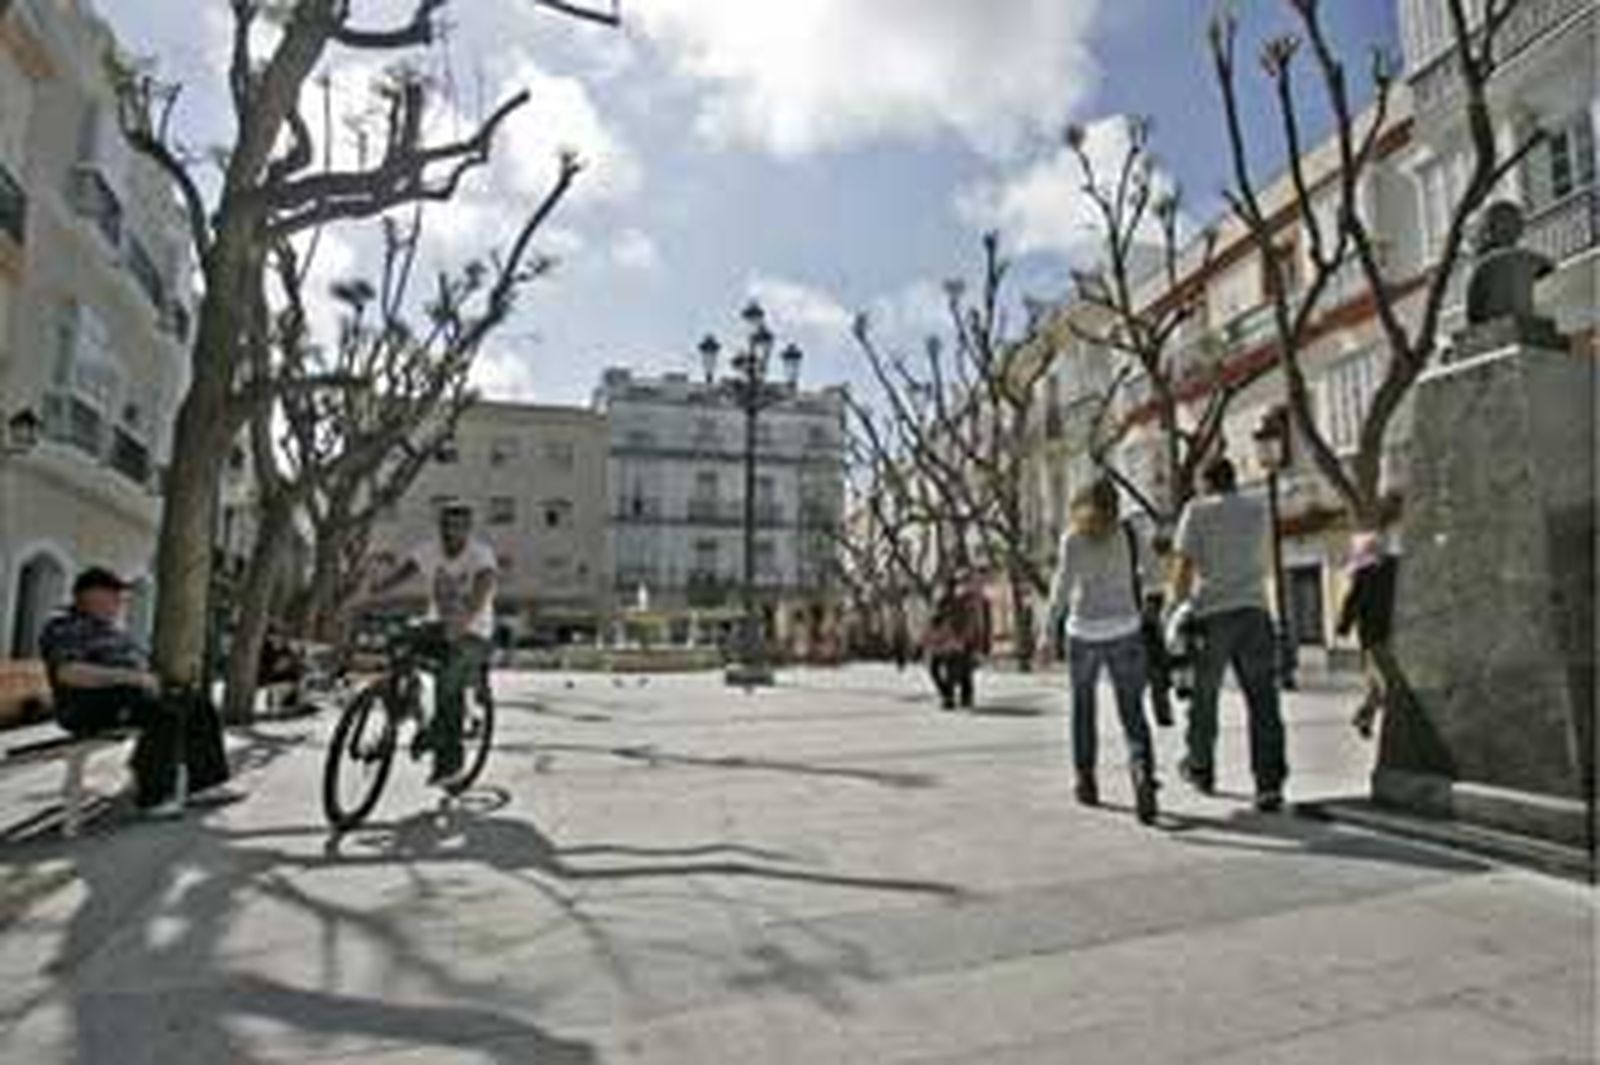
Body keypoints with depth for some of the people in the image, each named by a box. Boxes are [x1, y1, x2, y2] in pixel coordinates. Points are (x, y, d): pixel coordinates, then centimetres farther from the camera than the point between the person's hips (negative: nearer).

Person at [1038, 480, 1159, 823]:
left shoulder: (1072, 538, -3)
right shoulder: (1126, 533, 6)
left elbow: (1063, 586, -12)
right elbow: (1133, 581, 12)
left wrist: (1048, 633, -13)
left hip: (1084, 631, -1)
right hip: (1125, 629, 1)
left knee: (1083, 706, 16)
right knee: (1132, 712, 2)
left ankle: (1086, 781, 22)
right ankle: (1142, 772, -21)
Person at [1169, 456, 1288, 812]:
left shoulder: (1197, 510, -1)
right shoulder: (1258, 509, 12)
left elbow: (1184, 567, -8)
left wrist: (1176, 605, 2)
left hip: (1212, 613, -3)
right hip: (1254, 610, 3)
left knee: (1204, 696, 12)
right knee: (1263, 701, 1)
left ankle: (1200, 769, 28)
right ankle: (1269, 785, -4)